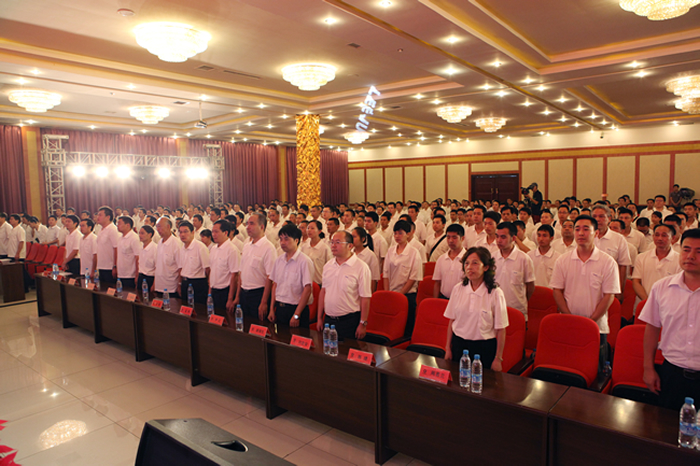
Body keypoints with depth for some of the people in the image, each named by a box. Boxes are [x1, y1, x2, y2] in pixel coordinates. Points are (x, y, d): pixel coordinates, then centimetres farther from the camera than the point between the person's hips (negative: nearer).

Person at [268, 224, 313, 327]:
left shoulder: (304, 261, -14)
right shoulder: (279, 260, 7)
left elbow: (307, 289, -16)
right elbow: (275, 285, 13)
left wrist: (296, 315, -16)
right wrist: (272, 309, 8)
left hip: (296, 308, -6)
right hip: (279, 308, 6)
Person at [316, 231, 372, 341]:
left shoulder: (361, 267, -11)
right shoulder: (328, 266, 8)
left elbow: (365, 298, -12)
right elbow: (323, 291, 12)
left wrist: (363, 324, -13)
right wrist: (319, 318, 11)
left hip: (349, 321, -5)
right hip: (328, 320, 5)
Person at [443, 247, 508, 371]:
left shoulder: (495, 293, -11)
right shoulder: (458, 289, -1)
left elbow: (500, 329, -8)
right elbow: (452, 321, 6)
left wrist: (498, 359, -6)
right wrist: (448, 348, 8)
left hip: (484, 348, -3)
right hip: (458, 344, 3)